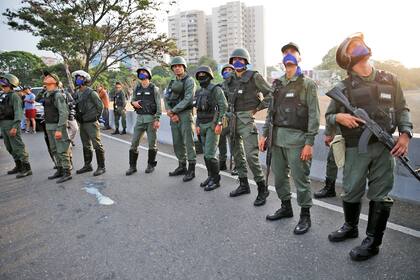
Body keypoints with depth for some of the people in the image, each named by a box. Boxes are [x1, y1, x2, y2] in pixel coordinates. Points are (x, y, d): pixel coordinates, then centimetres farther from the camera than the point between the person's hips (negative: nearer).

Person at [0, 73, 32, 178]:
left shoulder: (14, 96, -11)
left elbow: (18, 112, -18)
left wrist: (14, 127, -25)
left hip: (11, 124, -9)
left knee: (18, 147, -8)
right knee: (9, 148, 14)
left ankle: (26, 168, -4)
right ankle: (19, 166, 24)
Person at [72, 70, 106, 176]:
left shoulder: (91, 93, -11)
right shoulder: (77, 94, 12)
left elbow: (100, 105, -10)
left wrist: (96, 117, -5)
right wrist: (78, 116, 13)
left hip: (91, 123, -8)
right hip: (82, 124, 8)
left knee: (97, 145, -6)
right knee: (86, 146, 15)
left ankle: (101, 167, 1)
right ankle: (87, 165, 26)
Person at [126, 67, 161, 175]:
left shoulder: (154, 88, -2)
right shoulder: (137, 88, 11)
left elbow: (158, 105, -7)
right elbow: (132, 99, 23)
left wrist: (157, 119, -16)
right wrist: (133, 103, -2)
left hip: (151, 118, -4)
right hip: (139, 118, 4)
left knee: (152, 143, 3)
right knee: (134, 143, 2)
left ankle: (151, 165, 19)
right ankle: (132, 166, 12)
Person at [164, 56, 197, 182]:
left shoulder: (189, 81, -4)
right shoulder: (172, 82, 17)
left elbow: (188, 99, -15)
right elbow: (166, 98, 9)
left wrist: (173, 110, -15)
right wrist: (170, 112, -8)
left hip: (185, 114, -7)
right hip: (174, 115, 7)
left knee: (188, 142, -6)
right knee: (177, 143, 11)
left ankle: (191, 170, -1)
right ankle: (182, 166, 23)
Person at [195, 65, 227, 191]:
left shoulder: (216, 89, -7)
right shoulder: (199, 92, 15)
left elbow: (223, 106, -14)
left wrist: (219, 123, -20)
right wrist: (197, 125, 13)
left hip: (213, 125, -7)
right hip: (202, 125, 8)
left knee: (210, 154, -10)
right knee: (206, 154, 11)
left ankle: (216, 180, 2)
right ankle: (210, 176, 22)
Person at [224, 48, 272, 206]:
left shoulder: (254, 77, -6)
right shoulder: (230, 80, 12)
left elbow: (270, 94, -6)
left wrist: (258, 108, -7)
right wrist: (229, 113, 15)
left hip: (246, 119, -7)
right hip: (233, 119, 7)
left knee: (251, 155, -13)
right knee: (237, 153, 12)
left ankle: (262, 188, 1)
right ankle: (243, 185, 26)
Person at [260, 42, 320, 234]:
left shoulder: (307, 84, -2)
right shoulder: (278, 83, 15)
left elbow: (314, 115, -7)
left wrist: (309, 143, -13)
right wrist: (264, 134, 11)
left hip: (296, 138, -6)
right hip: (277, 137, 6)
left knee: (300, 178, 0)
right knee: (279, 175, 13)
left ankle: (305, 216, 17)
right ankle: (286, 207, 32)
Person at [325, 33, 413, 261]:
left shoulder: (390, 81, 6)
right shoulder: (343, 88, 0)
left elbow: (402, 109, 10)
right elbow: (328, 117, 5)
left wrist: (405, 133, -4)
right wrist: (338, 117, -17)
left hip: (385, 147, 1)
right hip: (356, 149, -1)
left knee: (380, 195, 5)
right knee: (351, 192, 10)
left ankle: (372, 241, 20)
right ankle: (350, 227, 37)